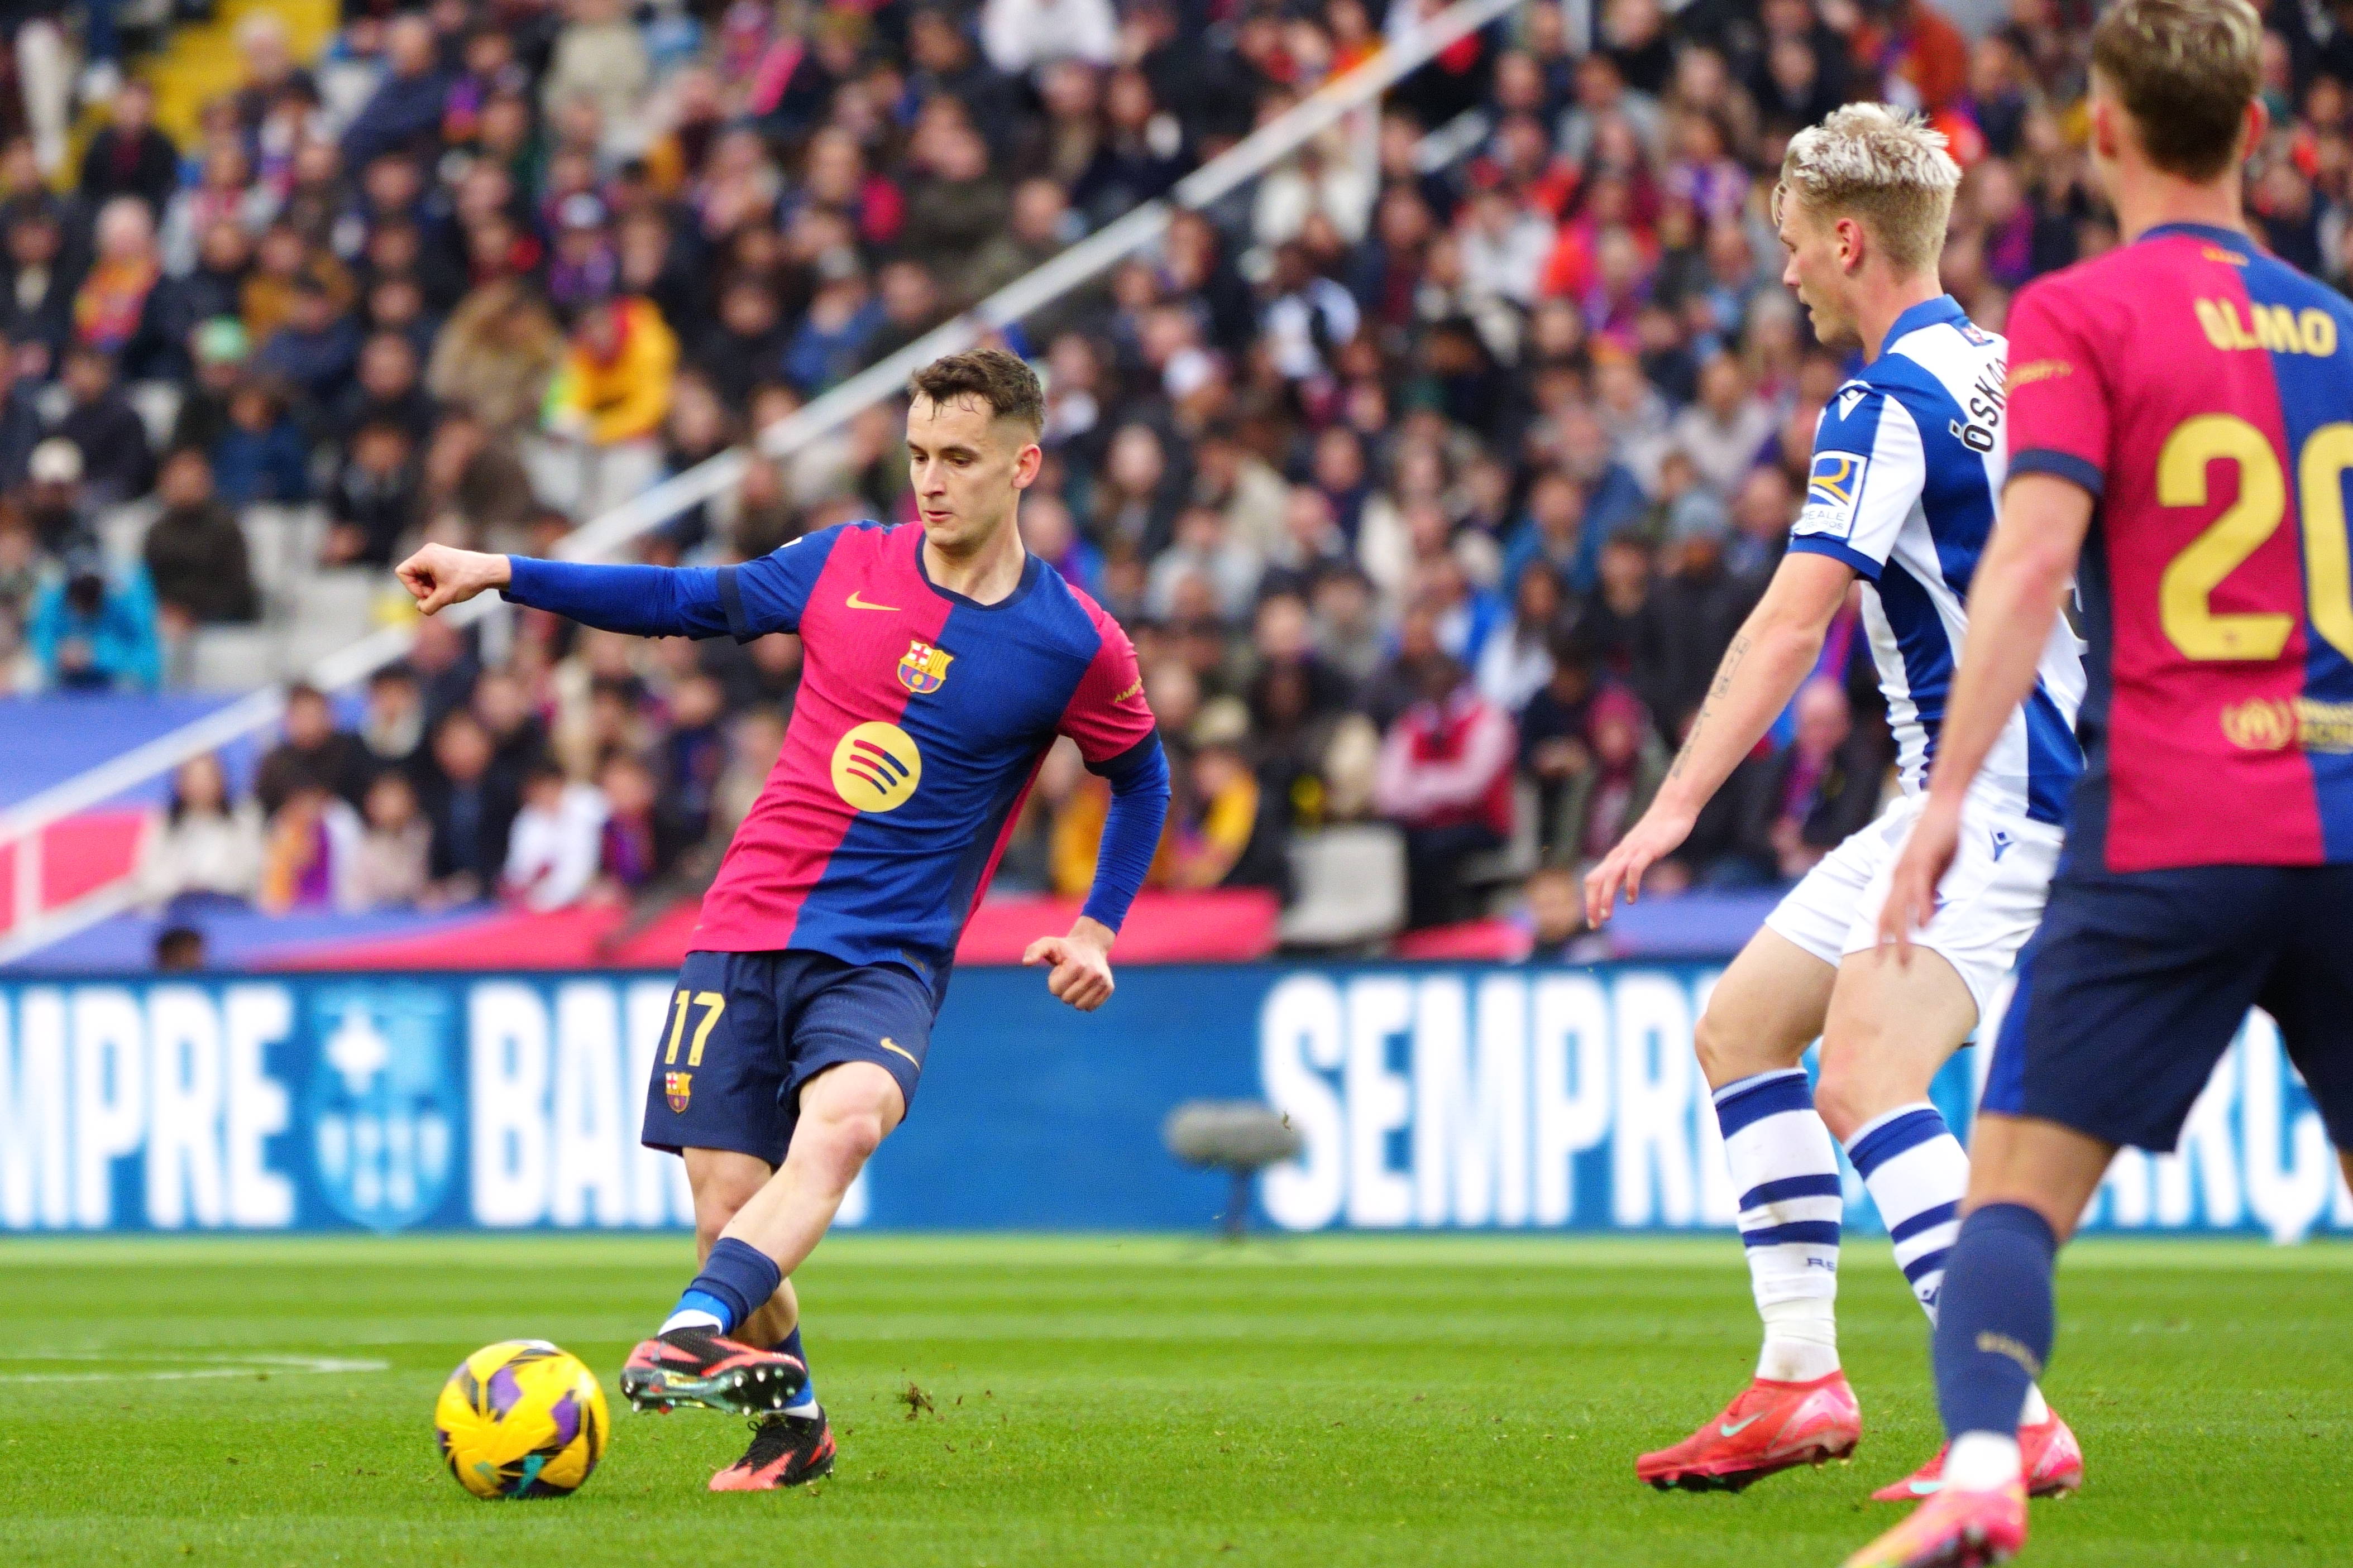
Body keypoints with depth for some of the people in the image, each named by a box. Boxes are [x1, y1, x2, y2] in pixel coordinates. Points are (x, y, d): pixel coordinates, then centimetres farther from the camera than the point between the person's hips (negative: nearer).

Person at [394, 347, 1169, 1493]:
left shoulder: (1076, 647, -1)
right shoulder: (845, 566, 5)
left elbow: (1140, 779, 17)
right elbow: (695, 602, 18)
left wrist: (1098, 929, 7)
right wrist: (500, 575, 14)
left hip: (888, 956, -3)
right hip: (747, 927, 3)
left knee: (845, 1119, -34)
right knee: (728, 1207, -6)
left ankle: (694, 1335, -50)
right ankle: (791, 1420, 19)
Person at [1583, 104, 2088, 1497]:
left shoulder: (1890, 403, -14)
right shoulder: (1996, 369, 14)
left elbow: (1791, 626, -20)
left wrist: (1675, 809, -22)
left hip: (1999, 797, -11)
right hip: (1962, 795, 11)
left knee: (1867, 1084, -23)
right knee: (1739, 1024, 14)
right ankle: (1802, 1381, 13)